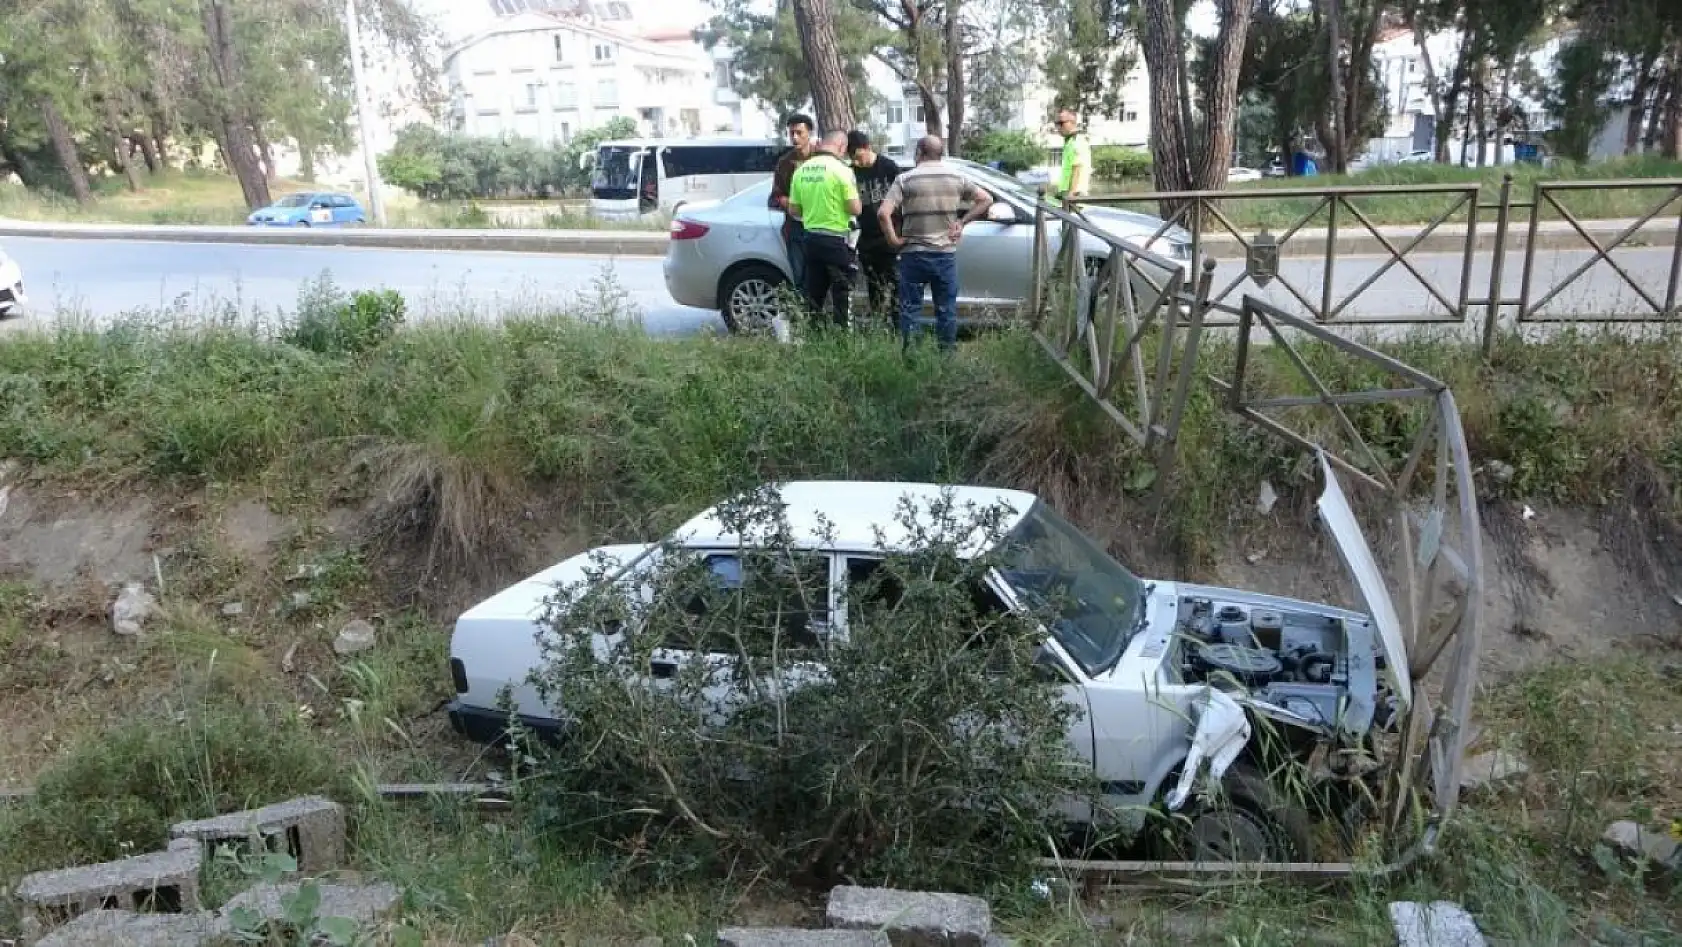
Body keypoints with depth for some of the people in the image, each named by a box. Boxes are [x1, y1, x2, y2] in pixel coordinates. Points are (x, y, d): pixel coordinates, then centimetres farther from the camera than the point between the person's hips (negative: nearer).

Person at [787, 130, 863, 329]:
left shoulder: (802, 170, 5)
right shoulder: (841, 170, -12)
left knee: (813, 294, 13)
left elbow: (793, 210, 9)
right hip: (837, 240, -6)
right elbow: (855, 209, -14)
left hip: (811, 238, 6)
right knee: (842, 297, 2)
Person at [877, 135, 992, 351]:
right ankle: (947, 353, 15)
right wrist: (962, 222, 6)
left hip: (913, 253, -2)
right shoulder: (956, 178, 3)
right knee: (947, 309, 11)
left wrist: (893, 239, -6)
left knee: (910, 309, 6)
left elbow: (883, 213, -17)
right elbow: (986, 199, 5)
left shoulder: (905, 179, -6)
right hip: (946, 253, 2)